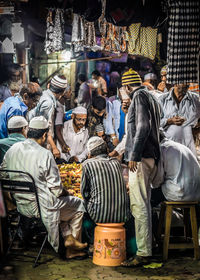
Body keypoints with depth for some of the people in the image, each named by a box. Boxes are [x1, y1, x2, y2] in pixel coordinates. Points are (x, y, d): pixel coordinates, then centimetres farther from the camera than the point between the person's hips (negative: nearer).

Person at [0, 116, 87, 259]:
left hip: (21, 205, 7)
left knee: (62, 202, 31)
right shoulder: (45, 154, -21)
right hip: (43, 207, -7)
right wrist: (66, 193, 5)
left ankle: (68, 238, 26)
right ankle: (73, 240, 36)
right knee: (79, 204, 18)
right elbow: (56, 189, -18)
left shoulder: (12, 149, -2)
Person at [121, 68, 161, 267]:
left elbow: (143, 126, -18)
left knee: (139, 206, -10)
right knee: (143, 204, 15)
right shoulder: (151, 98, 22)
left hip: (141, 158, -10)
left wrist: (134, 155, -20)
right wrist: (123, 150, 30)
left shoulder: (140, 96, -7)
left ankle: (143, 253, -9)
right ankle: (145, 246, 22)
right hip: (151, 157, 10)